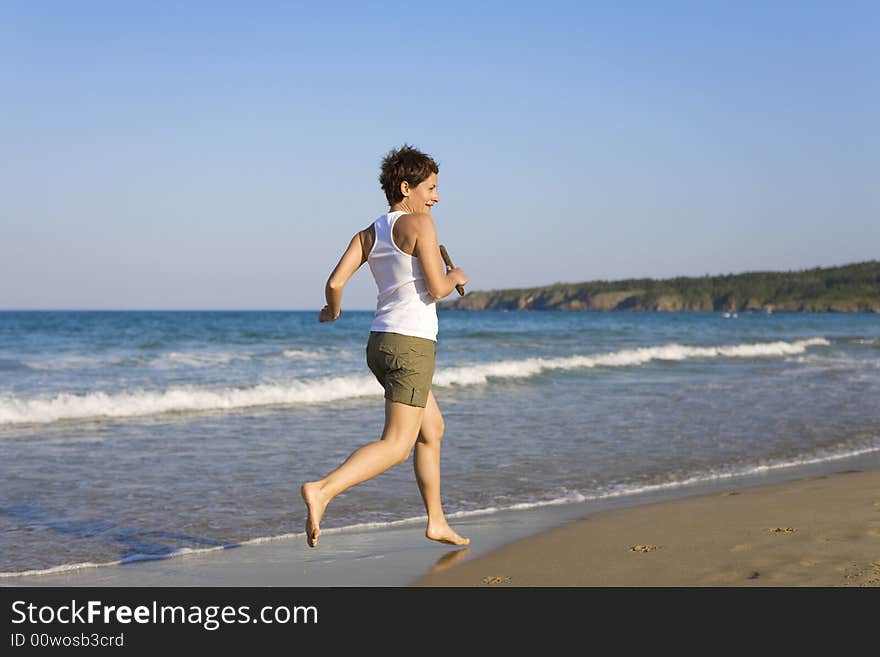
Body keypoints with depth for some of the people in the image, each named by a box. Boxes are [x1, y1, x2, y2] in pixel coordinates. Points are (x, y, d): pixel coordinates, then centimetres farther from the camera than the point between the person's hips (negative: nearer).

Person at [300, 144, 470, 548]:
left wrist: (333, 311, 21)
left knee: (433, 429, 21)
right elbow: (436, 288, -15)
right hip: (411, 345, -9)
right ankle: (321, 491, -28)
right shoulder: (418, 223, -9)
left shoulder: (369, 234, 11)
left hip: (380, 344, 9)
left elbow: (335, 282, 1)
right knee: (396, 445, -11)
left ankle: (436, 522, 26)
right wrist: (455, 277, 7)